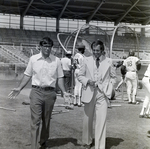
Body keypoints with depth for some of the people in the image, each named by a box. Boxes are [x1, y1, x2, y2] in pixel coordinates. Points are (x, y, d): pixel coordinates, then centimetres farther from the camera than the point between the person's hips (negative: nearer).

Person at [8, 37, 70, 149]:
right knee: (35, 120, -5)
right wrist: (19, 88, 0)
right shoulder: (33, 59, 3)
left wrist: (64, 91, -3)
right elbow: (27, 75, 8)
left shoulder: (56, 61, 3)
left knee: (46, 120, 13)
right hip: (36, 91, -1)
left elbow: (60, 77, 6)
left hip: (50, 93, 1)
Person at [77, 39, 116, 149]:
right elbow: (80, 75, 8)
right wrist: (87, 81, -11)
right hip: (89, 93, 1)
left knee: (101, 121, -8)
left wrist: (109, 89, -2)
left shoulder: (109, 61, 3)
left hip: (102, 94, -1)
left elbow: (113, 77, 12)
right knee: (88, 120, 13)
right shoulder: (87, 60, 3)